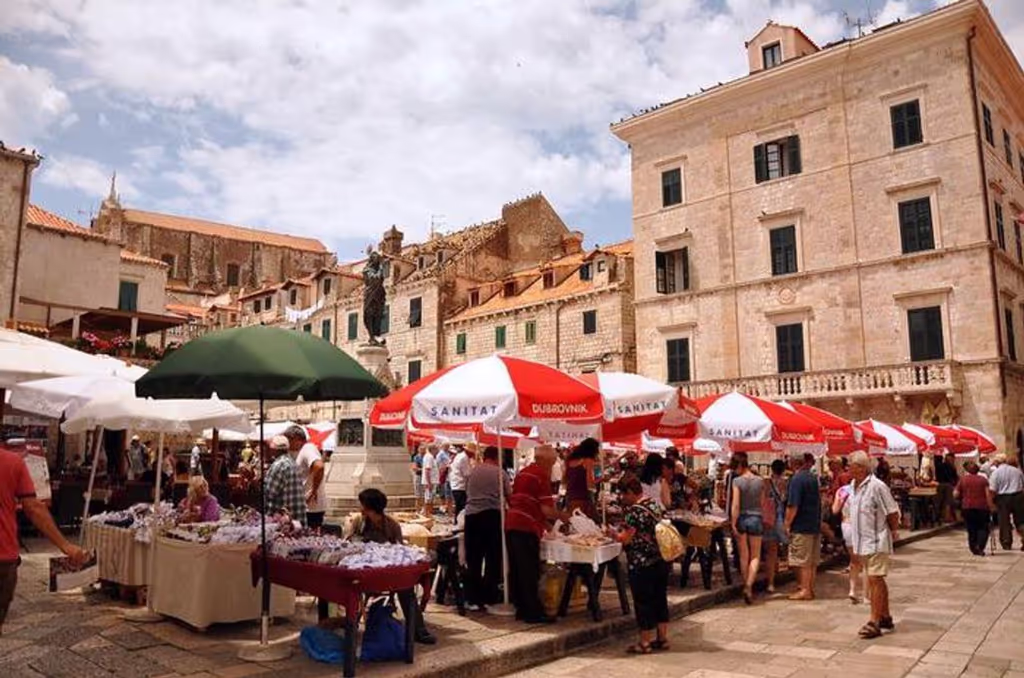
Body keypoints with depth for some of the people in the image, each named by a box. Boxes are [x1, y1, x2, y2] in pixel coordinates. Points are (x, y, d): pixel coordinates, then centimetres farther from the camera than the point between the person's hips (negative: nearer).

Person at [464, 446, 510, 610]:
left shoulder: (473, 472, 15)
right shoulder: (500, 473, 5)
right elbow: (509, 497, 7)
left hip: (472, 515, 3)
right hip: (492, 515, -3)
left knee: (473, 559, 9)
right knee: (493, 558, 7)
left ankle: (473, 599, 12)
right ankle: (489, 598, 10)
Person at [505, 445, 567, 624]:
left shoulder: (522, 473, 18)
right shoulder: (542, 476, -7)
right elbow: (546, 508, -14)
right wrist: (561, 516, 6)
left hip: (510, 524, 8)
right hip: (527, 528, -8)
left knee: (516, 570, 12)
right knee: (530, 572, -2)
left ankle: (521, 609, 20)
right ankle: (534, 613, 3)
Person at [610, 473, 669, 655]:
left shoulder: (634, 511, -19)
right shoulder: (654, 504, 8)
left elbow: (626, 538, -19)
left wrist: (613, 534, 0)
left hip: (642, 564, -8)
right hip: (660, 561, 8)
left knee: (643, 603, 3)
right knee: (660, 599, 16)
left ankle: (644, 643, 12)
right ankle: (662, 638, 25)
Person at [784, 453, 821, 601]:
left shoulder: (797, 479, -16)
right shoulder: (813, 478, 10)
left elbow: (792, 506, -20)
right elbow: (817, 503, 17)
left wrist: (787, 524, -11)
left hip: (801, 526, -8)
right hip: (815, 526, 8)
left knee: (802, 561, -1)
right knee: (812, 561, 12)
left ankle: (805, 590, 2)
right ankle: (810, 589, 19)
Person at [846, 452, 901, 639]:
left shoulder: (877, 486, -18)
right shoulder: (853, 487, 8)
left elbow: (893, 513, -13)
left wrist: (892, 532, -2)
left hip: (876, 542, -9)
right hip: (862, 542, 9)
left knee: (875, 580, -8)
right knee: (877, 580, 18)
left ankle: (875, 622, -4)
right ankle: (885, 617, 30)